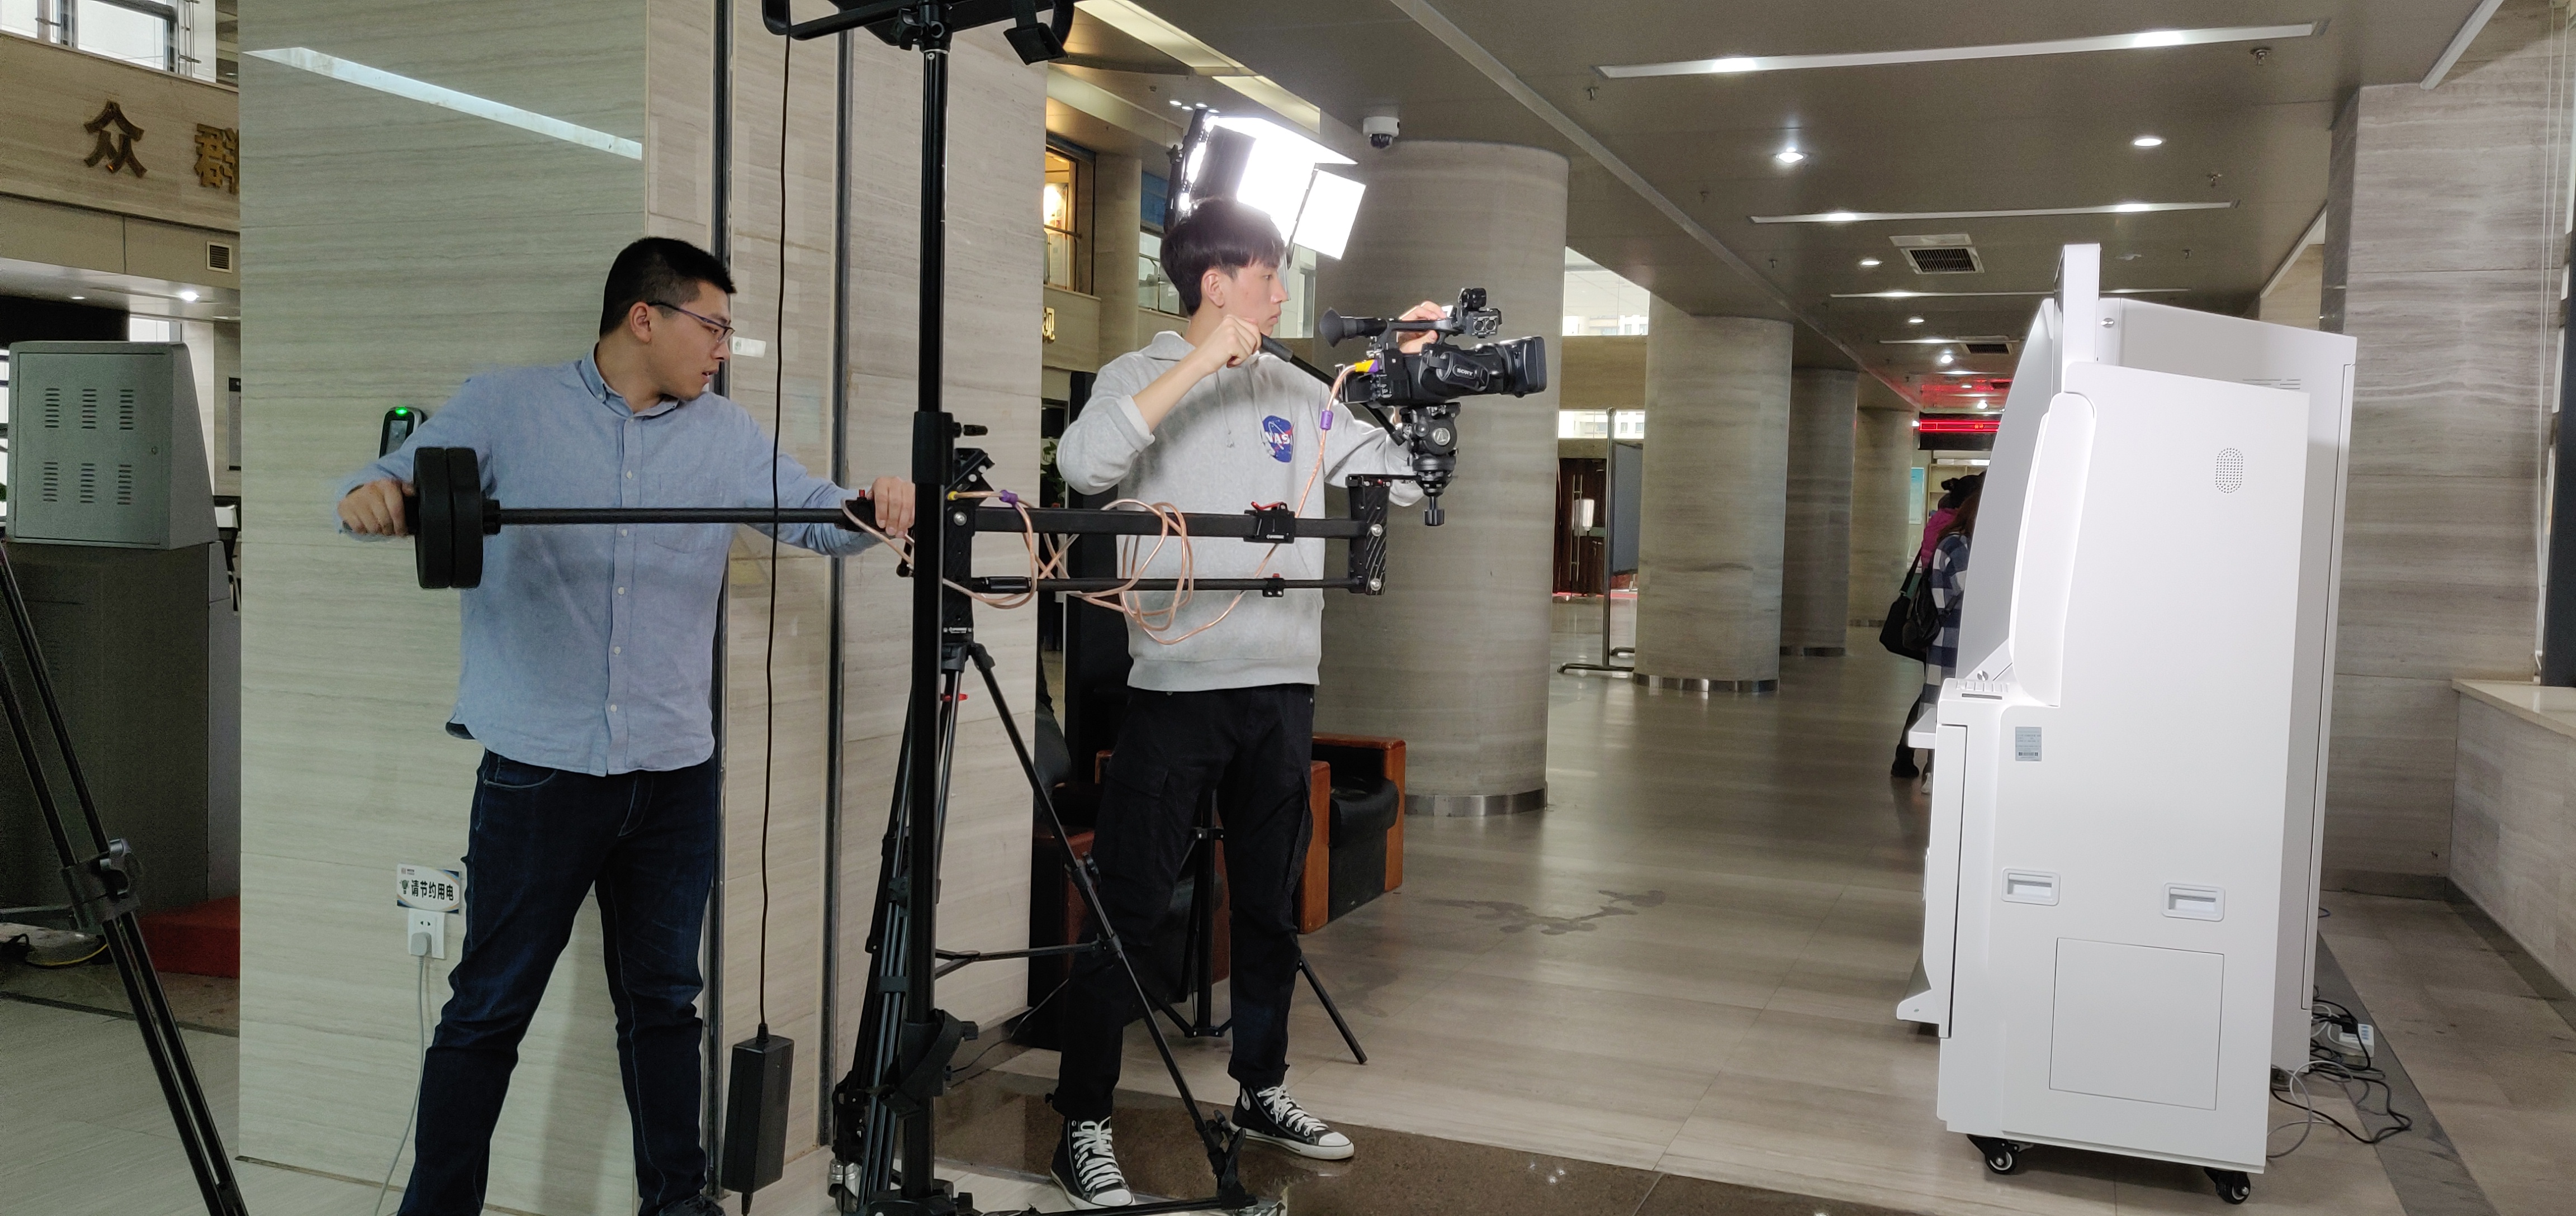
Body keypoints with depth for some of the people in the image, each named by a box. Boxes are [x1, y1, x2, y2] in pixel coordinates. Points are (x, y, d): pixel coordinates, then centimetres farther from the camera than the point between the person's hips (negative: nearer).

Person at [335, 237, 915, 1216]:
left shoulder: (725, 434, 9)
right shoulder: (508, 408, 0)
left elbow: (812, 512, 4)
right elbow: (395, 480, -2)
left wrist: (878, 506, -19)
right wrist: (372, 497, -26)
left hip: (673, 771, 4)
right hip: (540, 765, -3)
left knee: (663, 999, 16)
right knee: (490, 1008, 6)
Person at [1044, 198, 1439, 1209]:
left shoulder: (1299, 394, 15)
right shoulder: (1147, 374, -1)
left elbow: (1399, 481, 15)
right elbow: (1082, 464, -21)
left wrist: (1415, 377, 4)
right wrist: (1200, 361, -22)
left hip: (1283, 687, 6)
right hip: (1174, 684, -5)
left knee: (1270, 902, 15)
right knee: (1130, 908, -3)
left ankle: (1262, 1090, 30)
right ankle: (1084, 1125, 6)